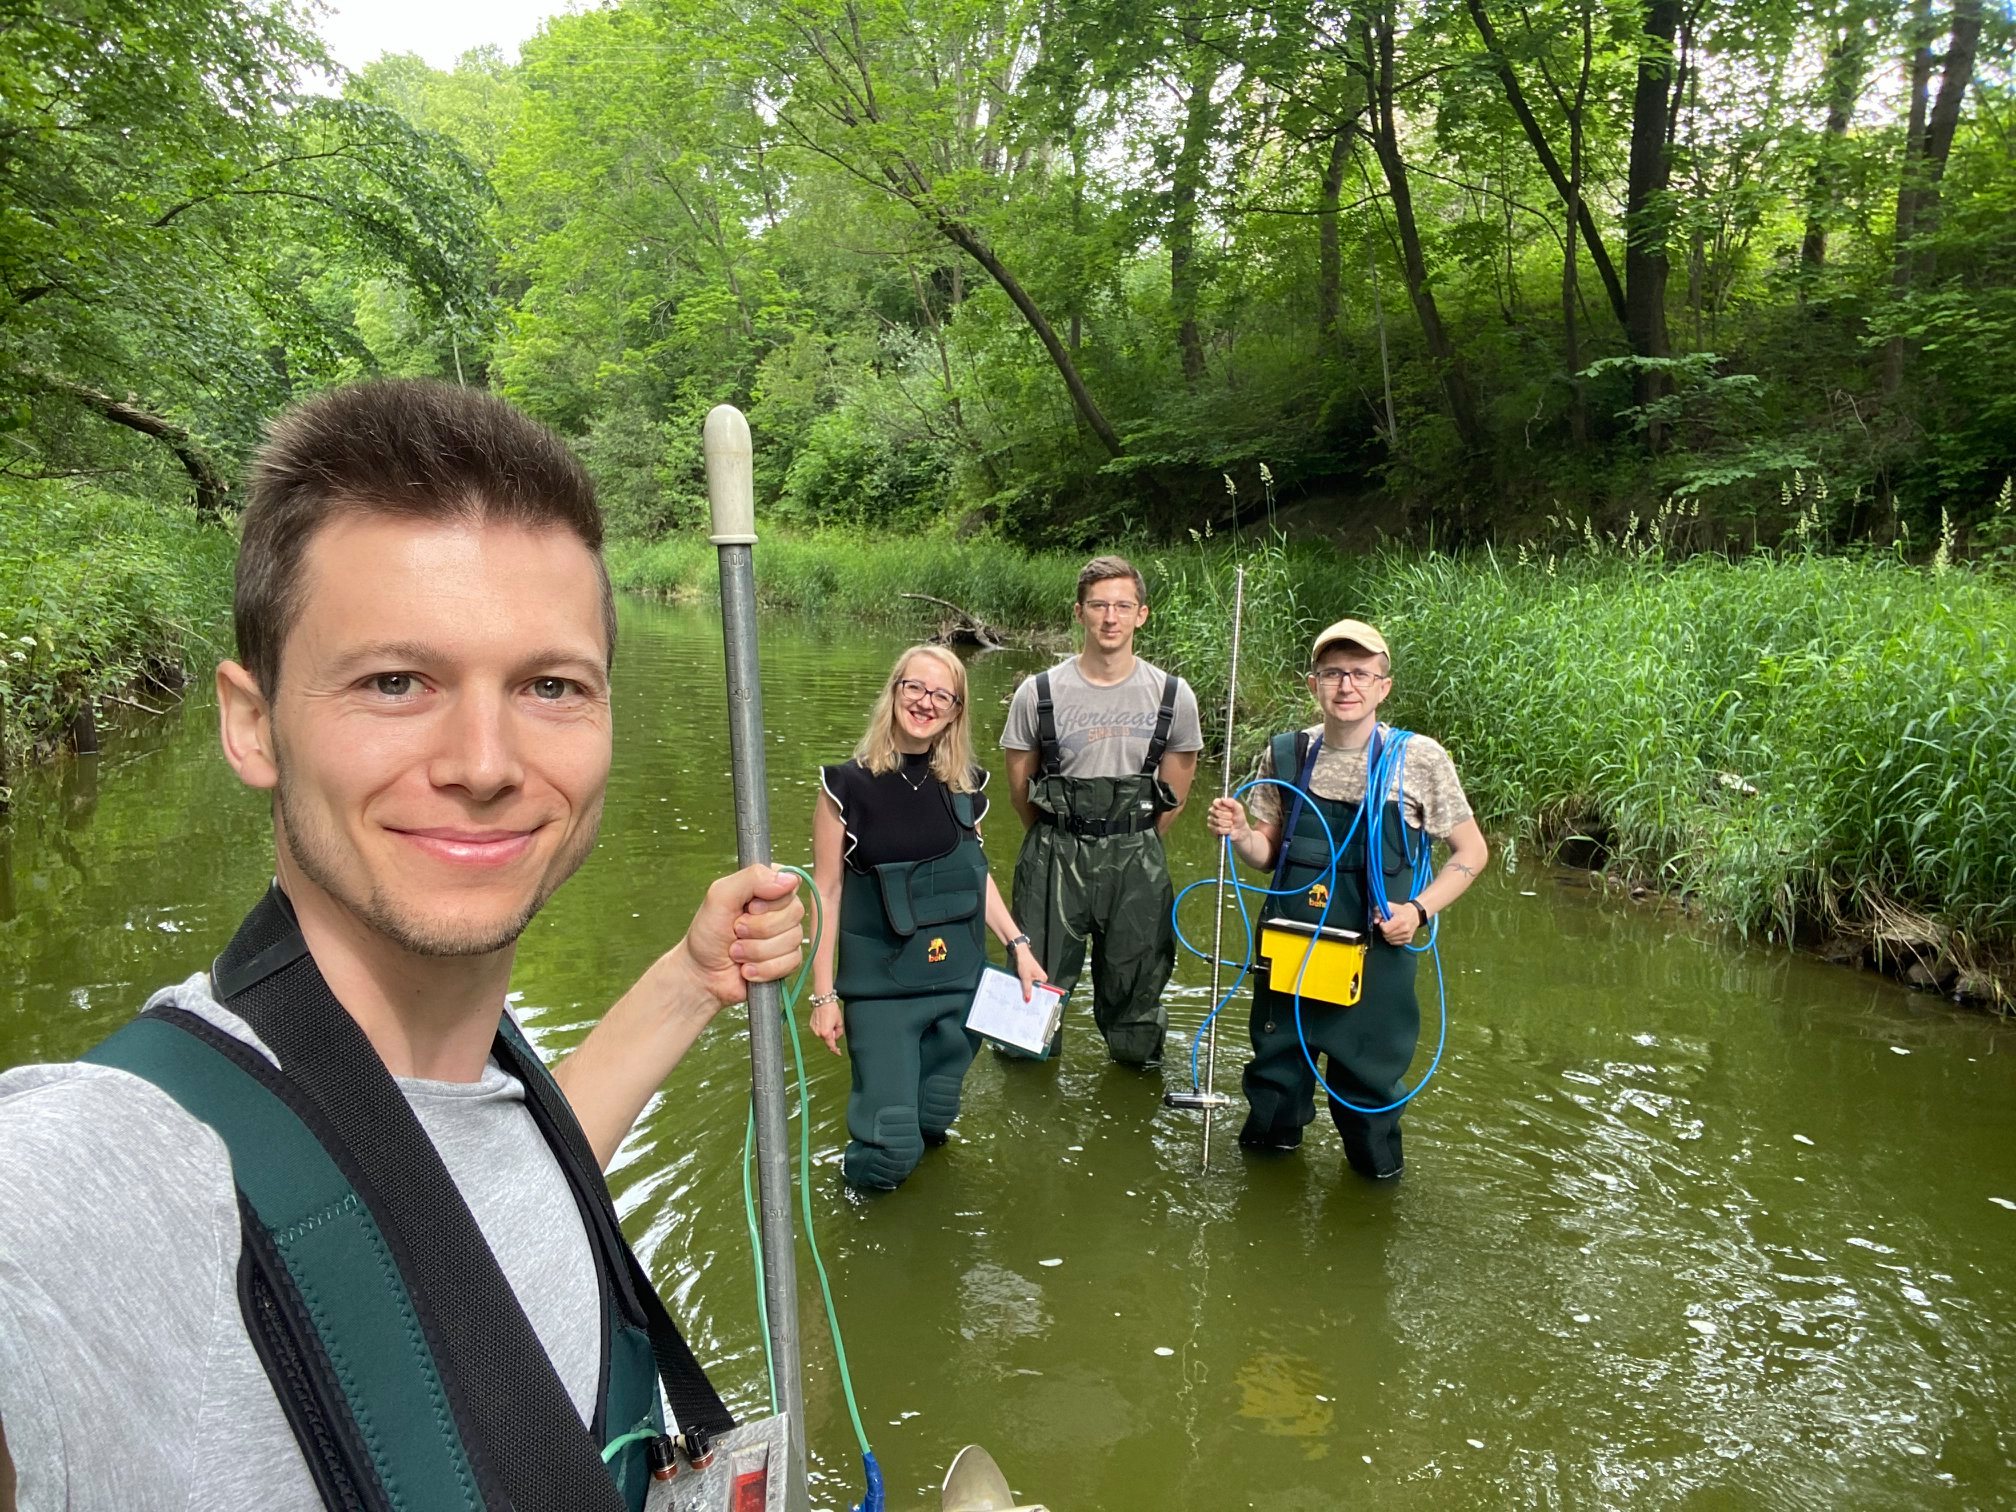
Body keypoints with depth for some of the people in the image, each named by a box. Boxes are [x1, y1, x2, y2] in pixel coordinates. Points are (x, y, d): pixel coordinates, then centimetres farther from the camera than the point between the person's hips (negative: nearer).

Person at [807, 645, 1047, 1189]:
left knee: (934, 1122, 12)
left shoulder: (965, 784, 1)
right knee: (892, 1149, -6)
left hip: (959, 980, 4)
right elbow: (827, 891, -6)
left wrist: (1018, 945, 6)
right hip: (880, 983, -4)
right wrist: (824, 993, -6)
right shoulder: (848, 785, -10)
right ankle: (861, 1179, 27)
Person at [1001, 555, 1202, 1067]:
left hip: (1137, 862, 1)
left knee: (1136, 983, 12)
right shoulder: (1038, 693, -5)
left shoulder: (1173, 696, -2)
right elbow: (1020, 786, 6)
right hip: (1055, 858, -1)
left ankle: (1136, 1060, 37)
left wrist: (1136, 847, 11)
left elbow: (1175, 793, 9)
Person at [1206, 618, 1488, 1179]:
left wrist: (1419, 910, -12)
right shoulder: (1285, 754, -1)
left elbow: (1472, 851, 1)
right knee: (1274, 1075, 17)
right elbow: (1268, 853, 8)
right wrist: (1239, 834, -13)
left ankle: (1375, 1171, 40)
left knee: (1369, 1081, 12)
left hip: (1376, 958, -2)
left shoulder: (1419, 759, -8)